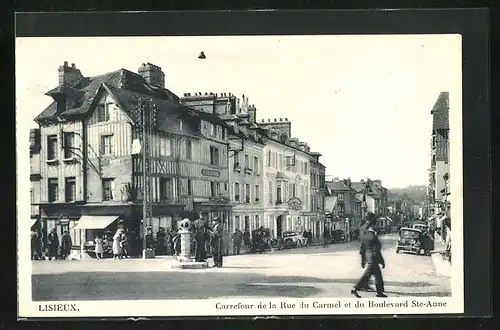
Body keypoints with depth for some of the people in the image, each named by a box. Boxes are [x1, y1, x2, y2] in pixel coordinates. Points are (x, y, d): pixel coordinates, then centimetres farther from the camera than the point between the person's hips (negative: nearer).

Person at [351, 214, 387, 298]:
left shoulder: (365, 236, 4)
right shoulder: (373, 237, -21)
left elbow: (362, 250, 10)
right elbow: (377, 251, -20)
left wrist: (362, 261, 17)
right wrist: (382, 261, -12)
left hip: (367, 258, 9)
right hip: (373, 260, -9)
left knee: (378, 275, 17)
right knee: (366, 275, -1)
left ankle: (380, 292, 23)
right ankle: (355, 289, 2)